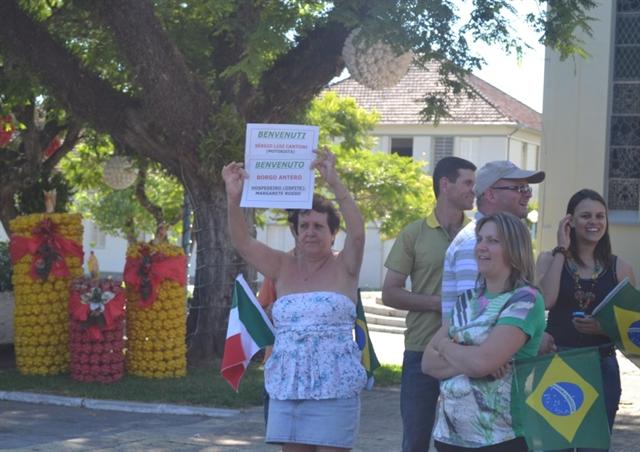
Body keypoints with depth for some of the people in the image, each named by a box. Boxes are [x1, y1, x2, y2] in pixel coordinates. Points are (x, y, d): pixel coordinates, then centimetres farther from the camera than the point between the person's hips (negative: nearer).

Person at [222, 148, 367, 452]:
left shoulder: (344, 268, 1)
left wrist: (334, 182, -28)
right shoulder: (282, 268, 9)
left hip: (333, 390, -4)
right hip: (285, 389, 4)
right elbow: (242, 242, -1)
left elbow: (357, 232, -18)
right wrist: (234, 198, -18)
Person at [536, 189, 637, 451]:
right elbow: (545, 301, -17)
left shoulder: (620, 268, 3)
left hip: (601, 367, 1)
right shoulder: (549, 259, 2)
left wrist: (605, 327, -15)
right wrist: (561, 250, -10)